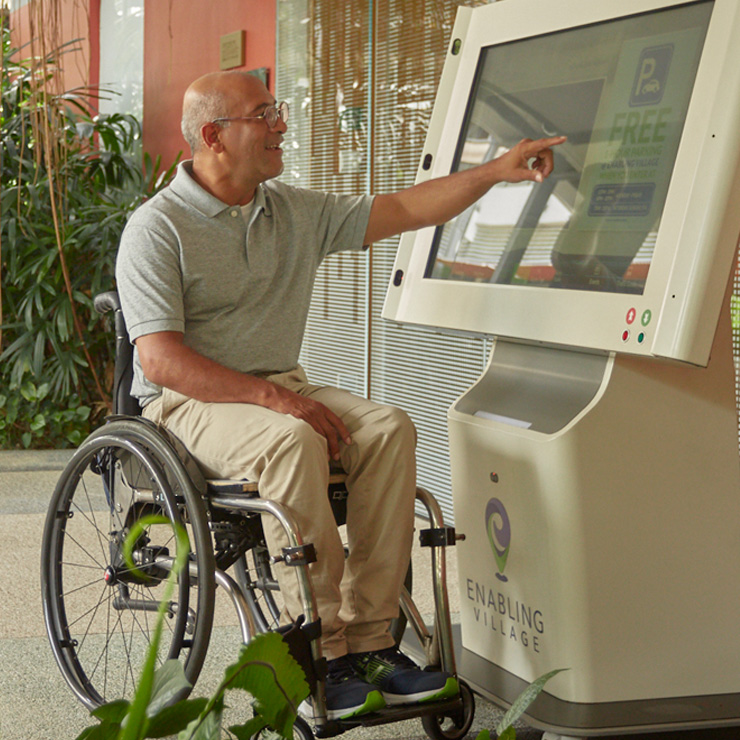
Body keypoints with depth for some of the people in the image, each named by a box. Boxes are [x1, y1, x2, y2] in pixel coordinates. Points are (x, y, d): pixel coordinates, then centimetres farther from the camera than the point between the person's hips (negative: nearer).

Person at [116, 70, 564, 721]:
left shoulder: (295, 211, 12)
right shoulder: (156, 228, -8)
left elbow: (404, 210, 15)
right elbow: (161, 359, -18)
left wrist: (495, 171, 3)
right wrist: (272, 398, -25)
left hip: (282, 390, 6)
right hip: (190, 403, -6)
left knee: (389, 428, -20)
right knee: (293, 440, -36)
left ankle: (367, 638, -21)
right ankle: (318, 651, -30)